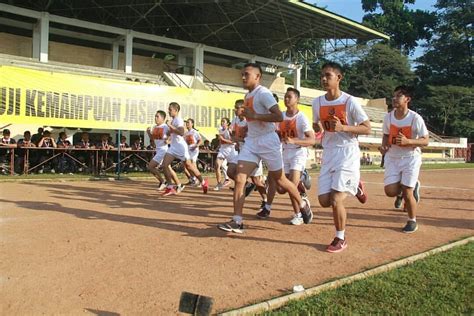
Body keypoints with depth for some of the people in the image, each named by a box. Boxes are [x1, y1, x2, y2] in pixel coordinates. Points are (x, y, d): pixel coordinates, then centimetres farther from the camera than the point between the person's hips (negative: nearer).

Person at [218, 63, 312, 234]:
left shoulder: (263, 93, -14)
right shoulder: (248, 95, 13)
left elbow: (279, 116, -25)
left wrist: (254, 116, -25)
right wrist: (246, 128, 14)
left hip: (268, 141, -8)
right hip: (251, 141, 8)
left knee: (279, 179, 8)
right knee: (239, 179, -6)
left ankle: (302, 204, 32)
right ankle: (237, 221, -5)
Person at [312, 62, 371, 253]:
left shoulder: (350, 101, -11)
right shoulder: (317, 102, 4)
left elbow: (367, 129, -8)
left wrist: (343, 127, -22)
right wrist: (317, 127, -6)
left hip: (348, 154, -6)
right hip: (328, 154, 6)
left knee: (335, 199, -12)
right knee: (324, 201, 4)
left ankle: (341, 239, 10)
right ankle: (352, 186, 34)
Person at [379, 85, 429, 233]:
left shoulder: (415, 118, -15)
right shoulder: (388, 117, -3)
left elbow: (425, 141, -12)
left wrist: (407, 141, -27)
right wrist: (384, 146, -8)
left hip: (410, 158, -4)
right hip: (392, 158, 4)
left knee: (407, 193, -4)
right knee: (390, 191, -7)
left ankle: (412, 221, 20)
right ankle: (406, 189, 30)